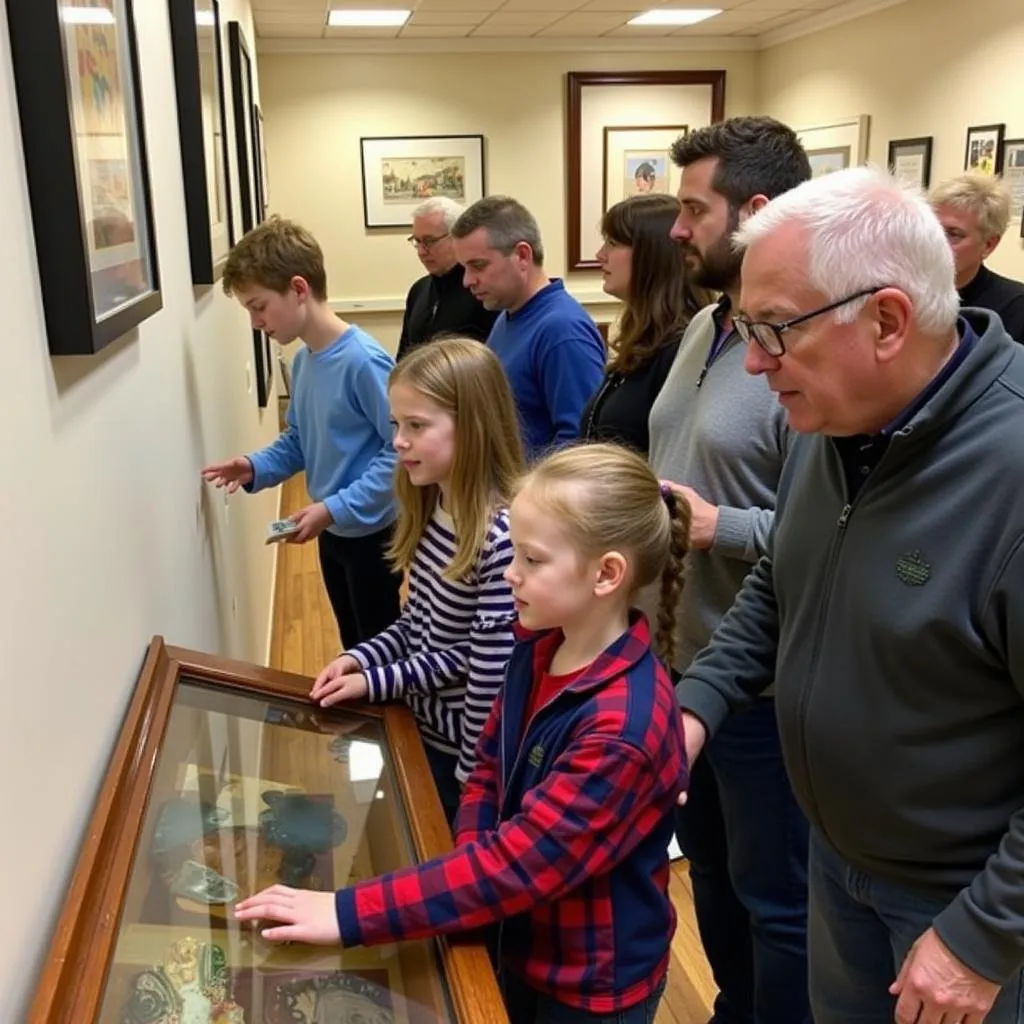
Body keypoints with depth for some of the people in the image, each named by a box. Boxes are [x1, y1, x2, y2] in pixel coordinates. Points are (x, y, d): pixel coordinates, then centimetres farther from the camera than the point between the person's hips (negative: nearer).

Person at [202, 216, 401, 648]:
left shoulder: (363, 361, -25)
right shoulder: (303, 360, 3)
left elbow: (402, 448, -26)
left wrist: (336, 508, -26)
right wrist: (257, 467, -4)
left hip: (370, 532, -8)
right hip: (332, 531, 8)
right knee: (352, 645, 24)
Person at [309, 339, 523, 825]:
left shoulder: (502, 538, -29)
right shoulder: (431, 509, -2)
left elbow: (486, 666, -24)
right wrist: (359, 658, -6)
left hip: (457, 748, -7)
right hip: (415, 726, 8)